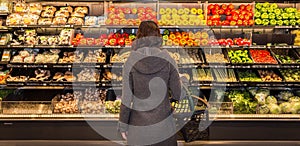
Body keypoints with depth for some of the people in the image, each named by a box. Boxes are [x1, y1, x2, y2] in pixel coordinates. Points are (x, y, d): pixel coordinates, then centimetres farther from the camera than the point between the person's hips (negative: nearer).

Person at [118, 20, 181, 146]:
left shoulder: (131, 62, -10)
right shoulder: (167, 59, -8)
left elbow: (126, 99, -8)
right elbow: (177, 94, -4)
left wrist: (123, 125, 3)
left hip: (139, 127, 0)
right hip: (163, 124, 0)